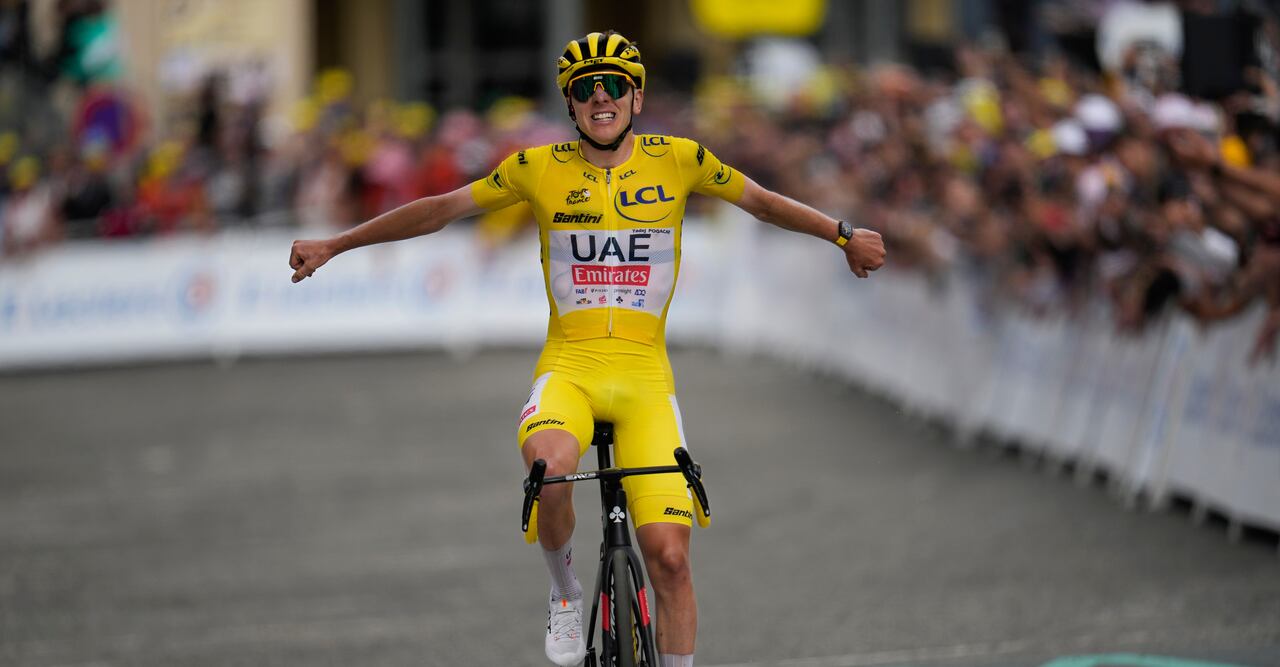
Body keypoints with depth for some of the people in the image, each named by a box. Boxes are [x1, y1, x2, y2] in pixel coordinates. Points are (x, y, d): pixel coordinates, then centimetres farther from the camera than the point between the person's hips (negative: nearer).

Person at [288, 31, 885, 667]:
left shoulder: (677, 159, 3)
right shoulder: (540, 168, 2)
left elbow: (762, 202, 15)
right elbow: (440, 208, 8)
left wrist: (844, 235, 8)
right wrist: (333, 245, 9)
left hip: (645, 375, 1)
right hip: (567, 367, -1)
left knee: (668, 556, -9)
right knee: (550, 469, -34)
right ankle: (564, 590, -5)